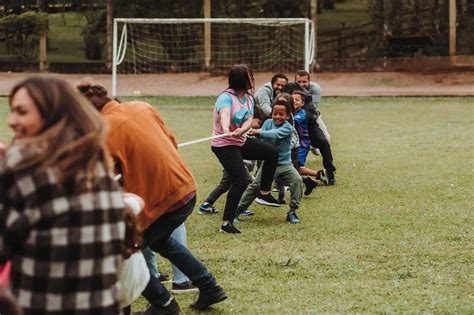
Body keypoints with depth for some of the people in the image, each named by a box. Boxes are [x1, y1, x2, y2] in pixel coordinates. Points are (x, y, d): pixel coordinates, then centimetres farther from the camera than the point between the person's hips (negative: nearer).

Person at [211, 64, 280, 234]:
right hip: (224, 145, -9)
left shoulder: (249, 98, 4)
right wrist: (226, 131, -65)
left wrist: (241, 130, -35)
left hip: (241, 142, 9)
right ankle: (226, 223, -14)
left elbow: (249, 120, -11)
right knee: (241, 181, -19)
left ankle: (265, 193, 22)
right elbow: (224, 115, -42)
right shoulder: (226, 97, -21)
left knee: (272, 153, 12)